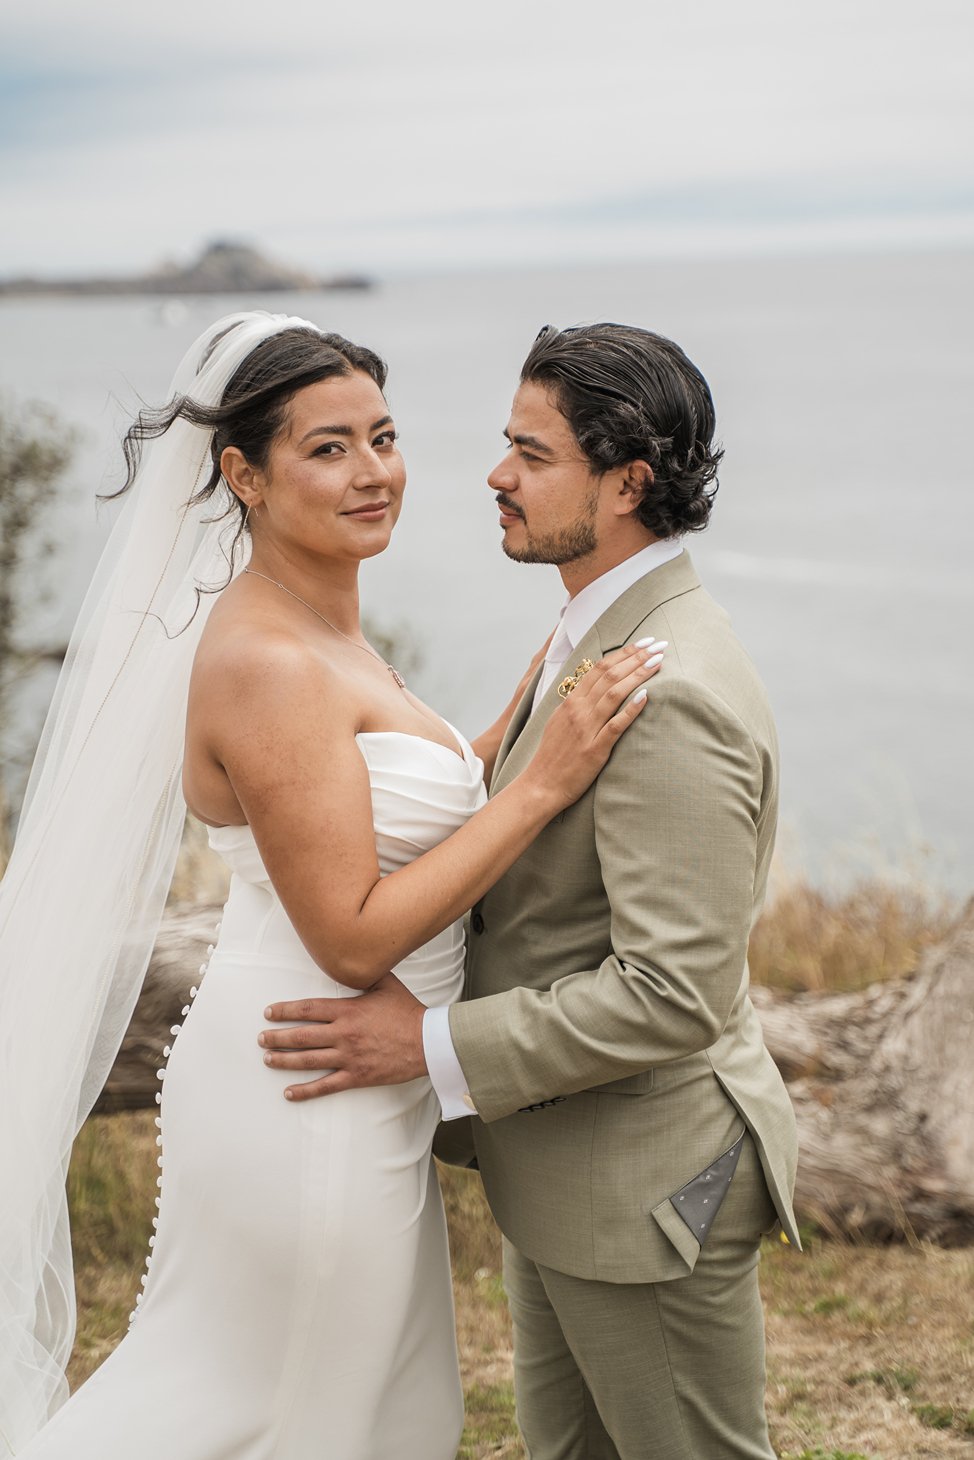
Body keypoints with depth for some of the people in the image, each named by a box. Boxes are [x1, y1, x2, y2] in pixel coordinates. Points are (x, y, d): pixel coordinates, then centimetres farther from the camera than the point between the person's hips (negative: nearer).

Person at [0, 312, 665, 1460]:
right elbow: (354, 937, -24)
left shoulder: (321, 632, 8)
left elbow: (409, 817, 12)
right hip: (305, 1106, -10)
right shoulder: (268, 666, -22)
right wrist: (545, 782, -23)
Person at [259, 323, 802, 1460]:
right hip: (559, 1162, 10)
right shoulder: (602, 639, 6)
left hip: (644, 1182, -10)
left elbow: (677, 992, -30)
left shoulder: (672, 695, -27)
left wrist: (432, 1047, -25)